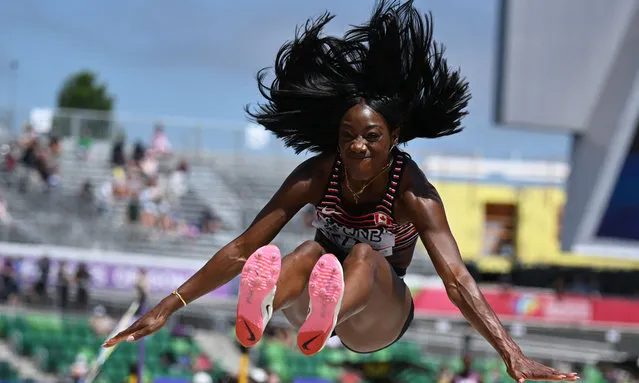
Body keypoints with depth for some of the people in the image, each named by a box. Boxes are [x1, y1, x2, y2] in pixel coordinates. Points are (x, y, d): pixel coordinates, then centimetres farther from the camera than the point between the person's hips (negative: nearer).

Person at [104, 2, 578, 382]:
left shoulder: (414, 193, -19)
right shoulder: (318, 176, -12)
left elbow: (456, 278, -29)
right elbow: (244, 248, -12)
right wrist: (167, 309, -16)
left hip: (380, 317, -2)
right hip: (310, 303, 2)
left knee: (366, 257, -35)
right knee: (314, 253, -31)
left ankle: (326, 315, -73)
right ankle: (258, 307, -68)